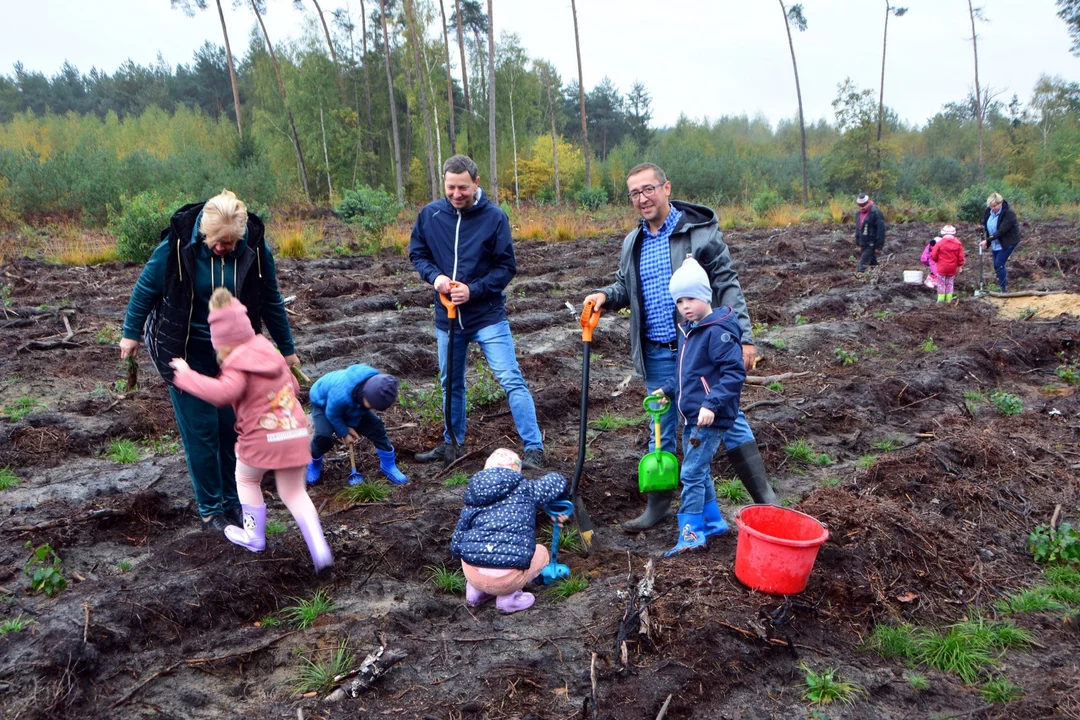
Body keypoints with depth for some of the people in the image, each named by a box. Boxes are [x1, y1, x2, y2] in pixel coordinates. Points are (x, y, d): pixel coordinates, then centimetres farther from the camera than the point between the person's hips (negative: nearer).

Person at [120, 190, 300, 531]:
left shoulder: (255, 248, -14)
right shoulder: (177, 244, -20)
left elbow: (271, 301, 0)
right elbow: (146, 287, -4)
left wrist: (287, 348, 7)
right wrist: (131, 333, 3)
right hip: (187, 352, -2)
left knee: (233, 427, 8)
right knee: (201, 432, 1)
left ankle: (234, 501, 23)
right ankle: (210, 509, 14)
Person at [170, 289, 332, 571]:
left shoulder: (238, 363, -10)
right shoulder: (270, 352, 14)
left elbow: (224, 392, -29)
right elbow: (293, 386, 24)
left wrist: (186, 376, -21)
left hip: (263, 439, -6)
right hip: (296, 434, 6)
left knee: (246, 480, 24)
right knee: (294, 492, 15)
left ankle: (254, 536, 35)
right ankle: (319, 549, 1)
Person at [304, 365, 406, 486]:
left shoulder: (376, 385, -30)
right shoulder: (341, 395, -49)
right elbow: (332, 415, -26)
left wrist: (351, 425, -9)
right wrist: (344, 433, -14)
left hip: (353, 404, 5)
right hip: (323, 403, -5)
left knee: (376, 427, -10)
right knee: (323, 436, -29)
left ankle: (388, 466, 7)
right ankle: (314, 464, 4)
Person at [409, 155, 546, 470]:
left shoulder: (495, 216, -10)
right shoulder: (429, 214, -2)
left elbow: (506, 267, -8)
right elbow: (417, 253, 8)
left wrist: (473, 290, -20)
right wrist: (434, 276, -12)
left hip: (488, 315, -4)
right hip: (447, 316, 4)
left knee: (511, 380, -9)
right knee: (451, 384, 18)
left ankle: (534, 448, -4)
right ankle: (452, 443, 35)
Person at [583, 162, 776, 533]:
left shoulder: (700, 231, -6)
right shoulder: (633, 243, 11)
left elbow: (727, 286, -7)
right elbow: (625, 287, 24)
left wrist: (743, 337, -13)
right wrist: (605, 295, 1)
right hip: (657, 354, 5)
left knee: (728, 419, 1)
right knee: (661, 430, 13)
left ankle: (766, 500, 13)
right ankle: (658, 506, 26)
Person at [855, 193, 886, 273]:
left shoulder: (876, 213, -15)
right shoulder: (858, 214, 10)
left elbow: (880, 230, -16)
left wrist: (878, 246, -18)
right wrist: (858, 242, 17)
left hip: (871, 244, -8)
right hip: (863, 244, 8)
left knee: (863, 265, -12)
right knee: (872, 263, 17)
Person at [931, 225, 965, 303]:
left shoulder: (940, 243, -12)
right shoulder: (958, 243, -3)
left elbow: (934, 256, -7)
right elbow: (960, 257, 0)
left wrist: (937, 261, 13)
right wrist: (959, 266, 11)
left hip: (942, 268, -3)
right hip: (952, 268, 3)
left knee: (941, 284, 7)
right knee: (950, 284, 14)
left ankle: (941, 299, 9)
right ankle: (949, 299, 17)